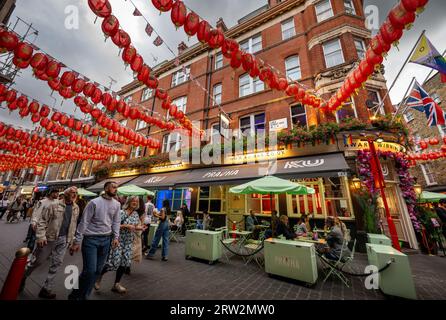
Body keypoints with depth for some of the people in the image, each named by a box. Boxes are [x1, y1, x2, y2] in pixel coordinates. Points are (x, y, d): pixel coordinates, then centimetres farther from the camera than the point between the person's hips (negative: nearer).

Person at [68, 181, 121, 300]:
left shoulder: (117, 204, 2)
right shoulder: (94, 202, -12)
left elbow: (116, 222, 6)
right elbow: (84, 222, -9)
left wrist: (116, 237, 0)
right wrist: (77, 241, -9)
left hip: (106, 240, 5)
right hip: (91, 239, -4)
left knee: (97, 270, 12)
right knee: (89, 270, -4)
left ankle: (83, 296, 34)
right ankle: (75, 295, 24)